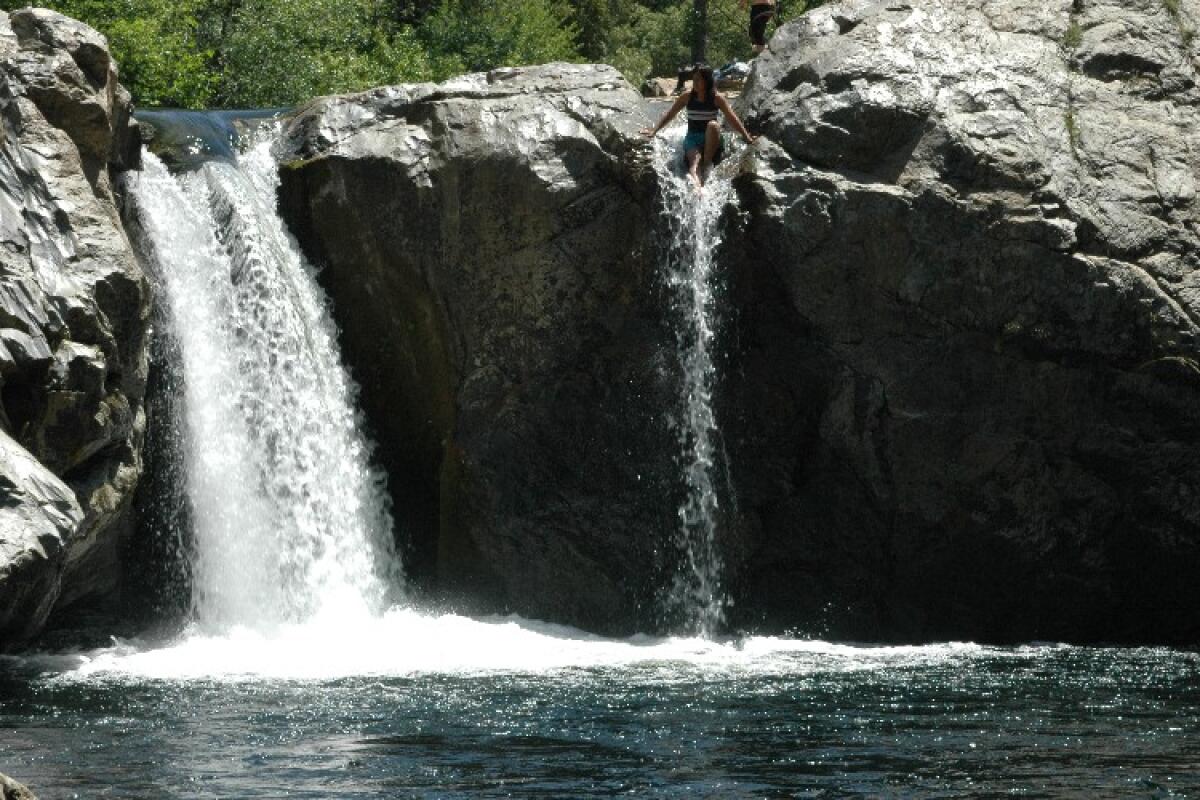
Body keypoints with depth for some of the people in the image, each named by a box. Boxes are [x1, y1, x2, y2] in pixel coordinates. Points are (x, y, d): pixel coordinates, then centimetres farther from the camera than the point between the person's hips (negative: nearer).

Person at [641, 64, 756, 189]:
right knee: (695, 158, -32)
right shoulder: (687, 96, 1)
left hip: (711, 139, -1)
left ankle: (707, 163, -27)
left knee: (713, 125, -35)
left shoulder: (717, 98, -4)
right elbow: (669, 115, 6)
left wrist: (747, 137, -14)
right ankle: (696, 182, -62)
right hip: (692, 138, 1)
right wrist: (654, 131, -1)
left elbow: (732, 119, -6)